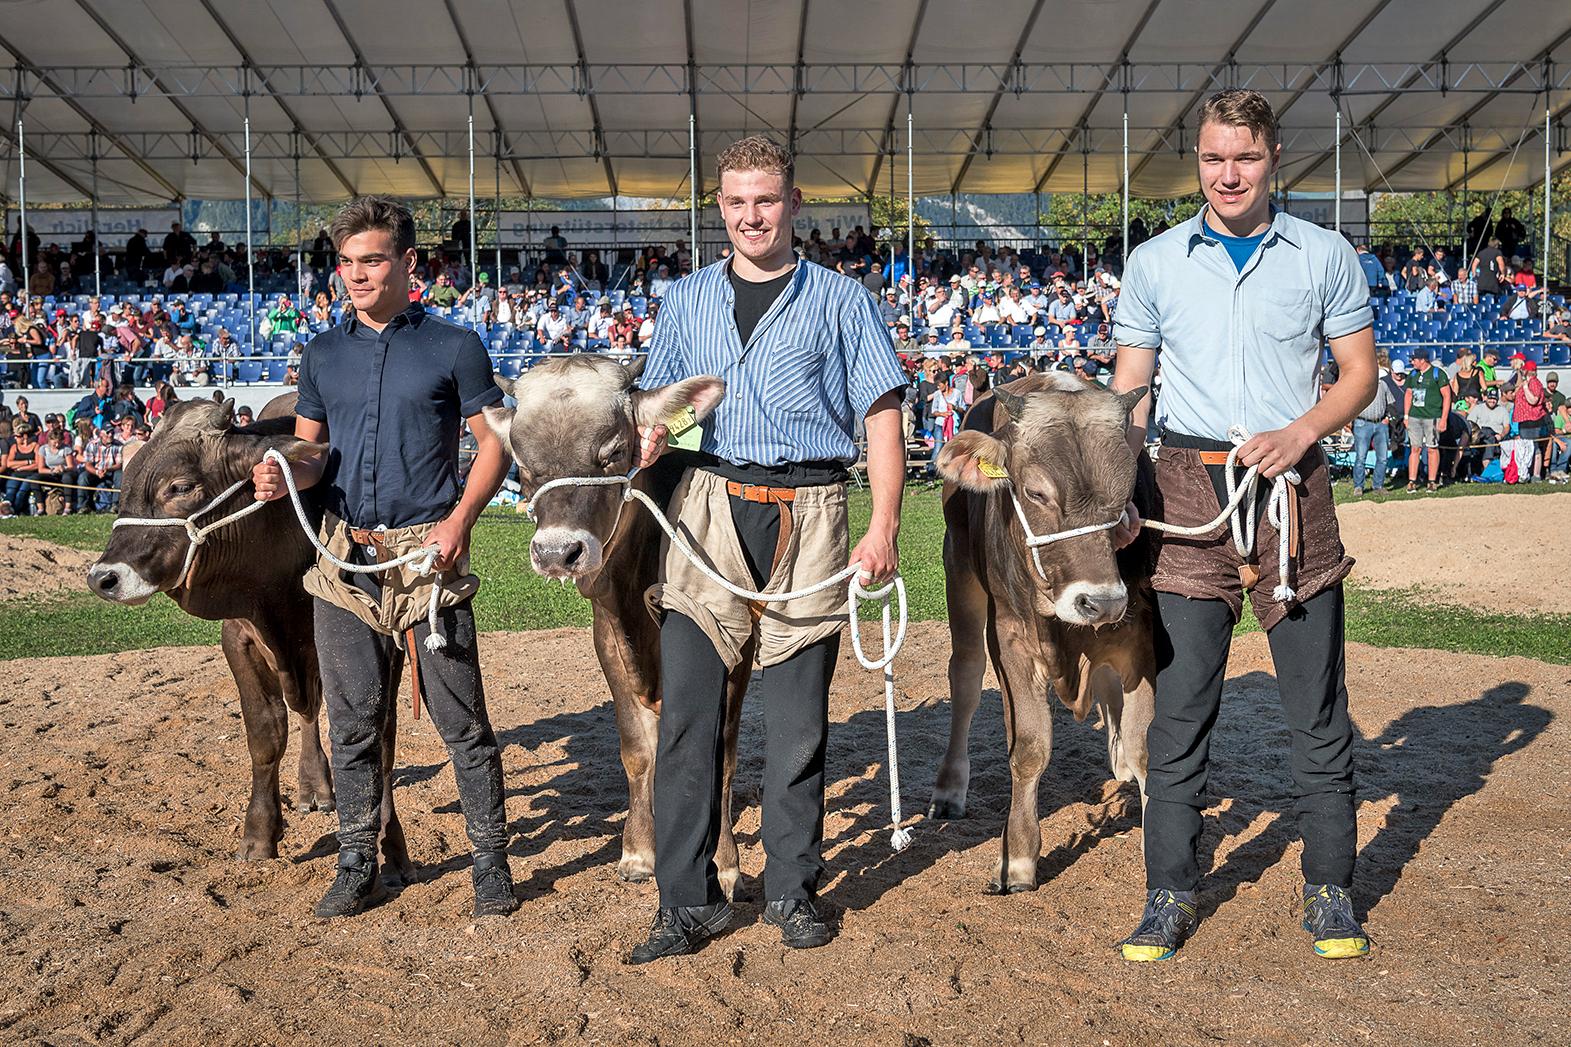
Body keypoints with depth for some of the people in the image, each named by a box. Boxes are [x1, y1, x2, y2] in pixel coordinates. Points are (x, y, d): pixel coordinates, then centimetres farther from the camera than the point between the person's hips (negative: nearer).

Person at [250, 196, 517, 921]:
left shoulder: (453, 346, 1)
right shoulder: (324, 354, 13)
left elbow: (495, 443, 1)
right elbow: (312, 450, 14)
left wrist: (458, 521, -12)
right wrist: (283, 475, -10)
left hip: (429, 551, -4)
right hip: (345, 554, 4)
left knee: (461, 717, -1)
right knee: (353, 719, 9)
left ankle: (490, 861, 11)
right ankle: (358, 866, 21)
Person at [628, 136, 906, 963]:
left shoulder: (840, 300, 8)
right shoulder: (685, 301, 16)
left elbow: (882, 417, 4)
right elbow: (658, 408, 19)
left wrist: (884, 527, -6)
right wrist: (645, 447, -5)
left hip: (807, 516, -2)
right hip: (706, 511, 2)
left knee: (797, 720, 4)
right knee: (687, 711, -2)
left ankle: (792, 891, 18)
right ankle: (687, 899, 7)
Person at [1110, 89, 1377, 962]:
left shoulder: (1325, 256, 6)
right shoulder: (1155, 262, 8)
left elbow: (1361, 372, 7)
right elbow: (1129, 389, 9)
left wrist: (1300, 432, -11)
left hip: (1292, 489, 0)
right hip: (1190, 493, 1)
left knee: (1318, 704, 4)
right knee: (1180, 702, 3)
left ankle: (1331, 891, 17)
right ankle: (1172, 894, 12)